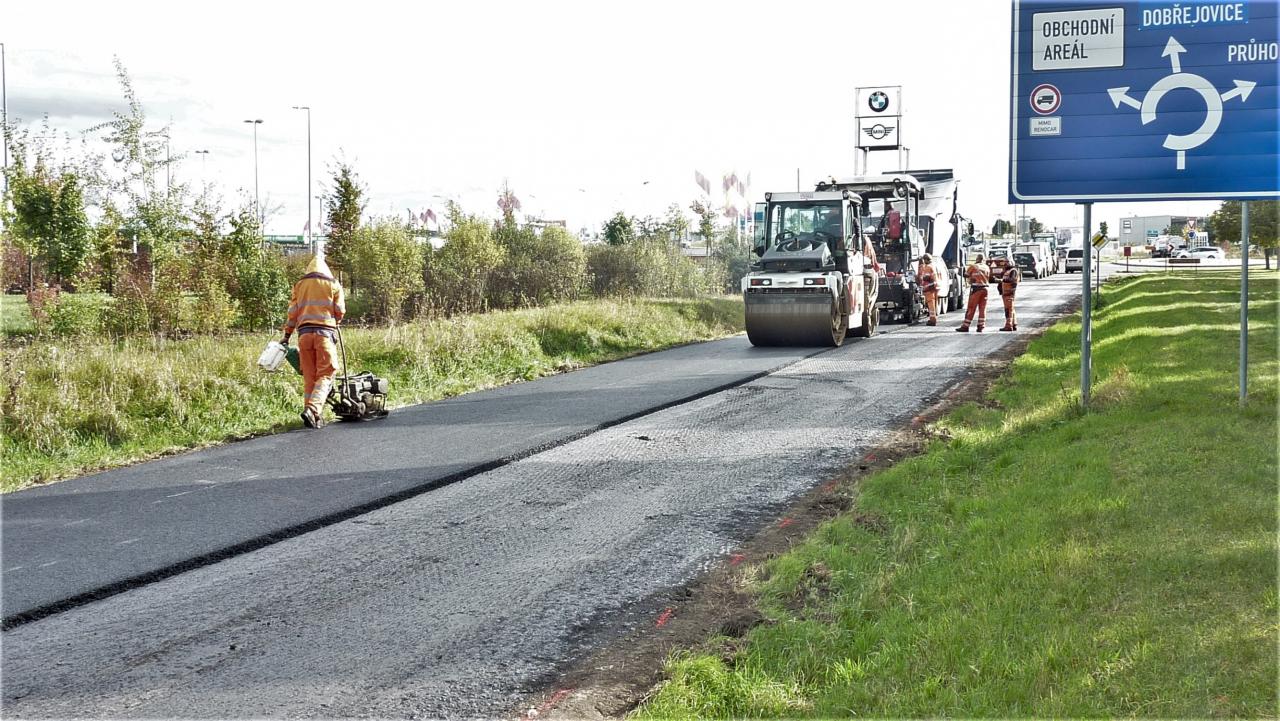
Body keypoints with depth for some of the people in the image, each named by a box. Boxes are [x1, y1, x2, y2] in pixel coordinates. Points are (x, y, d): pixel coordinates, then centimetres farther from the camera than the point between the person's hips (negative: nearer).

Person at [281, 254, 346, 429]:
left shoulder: (299, 285, 15)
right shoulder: (333, 285, 7)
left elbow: (293, 312, 11)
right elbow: (340, 312, 5)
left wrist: (287, 335, 17)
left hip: (304, 332, 3)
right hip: (325, 332, -3)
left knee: (309, 376, 8)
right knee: (325, 375, -4)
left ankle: (312, 415, 8)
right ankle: (312, 409, -23)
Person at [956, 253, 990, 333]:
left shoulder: (973, 266, -4)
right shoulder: (987, 268, 10)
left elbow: (966, 275, 6)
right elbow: (988, 278, 14)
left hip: (976, 288, -4)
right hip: (985, 288, 4)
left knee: (971, 308, -3)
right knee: (982, 308, 7)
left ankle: (965, 326, -2)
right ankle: (980, 326, 6)